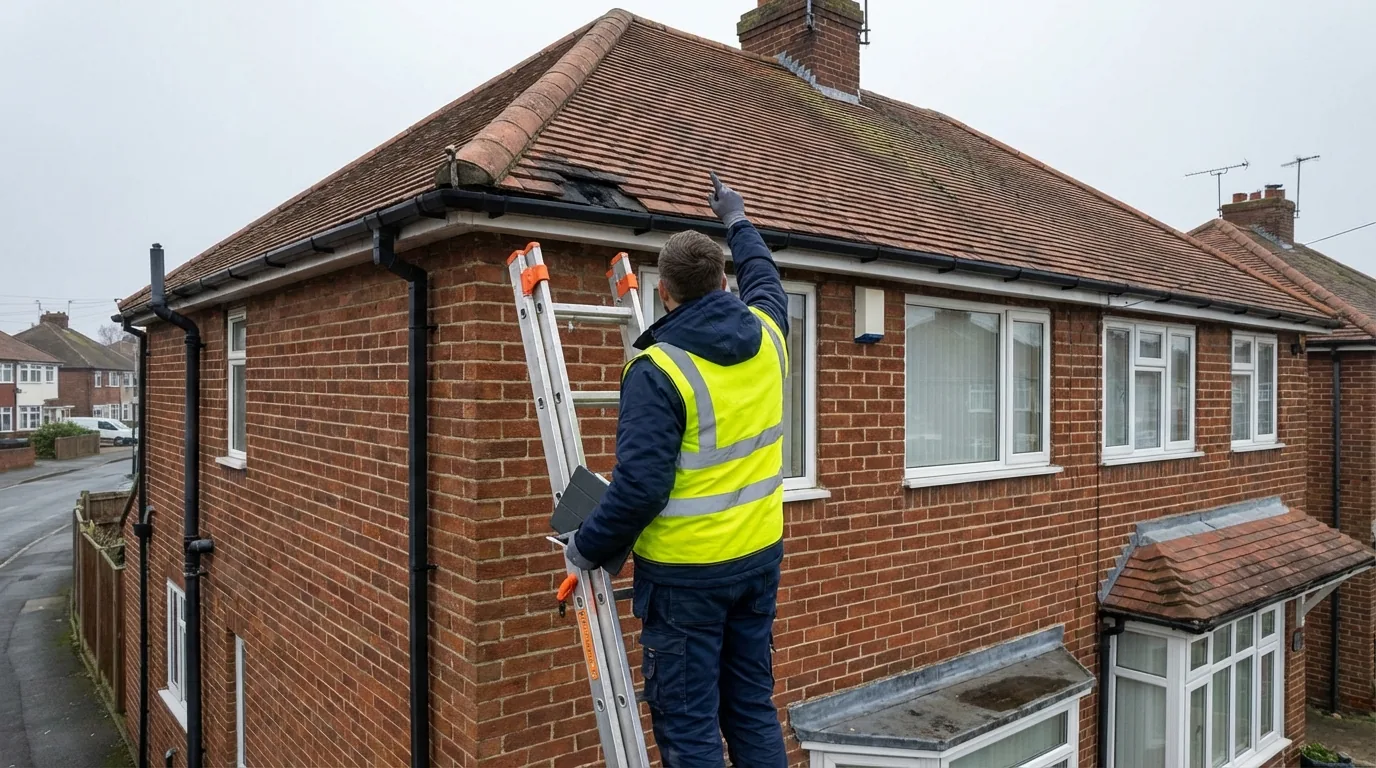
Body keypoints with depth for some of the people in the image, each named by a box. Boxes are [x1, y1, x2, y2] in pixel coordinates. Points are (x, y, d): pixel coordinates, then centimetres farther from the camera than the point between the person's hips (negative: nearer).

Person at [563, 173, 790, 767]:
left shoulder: (658, 372, -20)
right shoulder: (766, 334, 0)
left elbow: (639, 486, -24)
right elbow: (765, 278, 24)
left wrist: (588, 548, -7)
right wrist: (736, 219, 39)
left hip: (687, 574, -7)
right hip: (760, 555, 7)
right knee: (753, 709, 20)